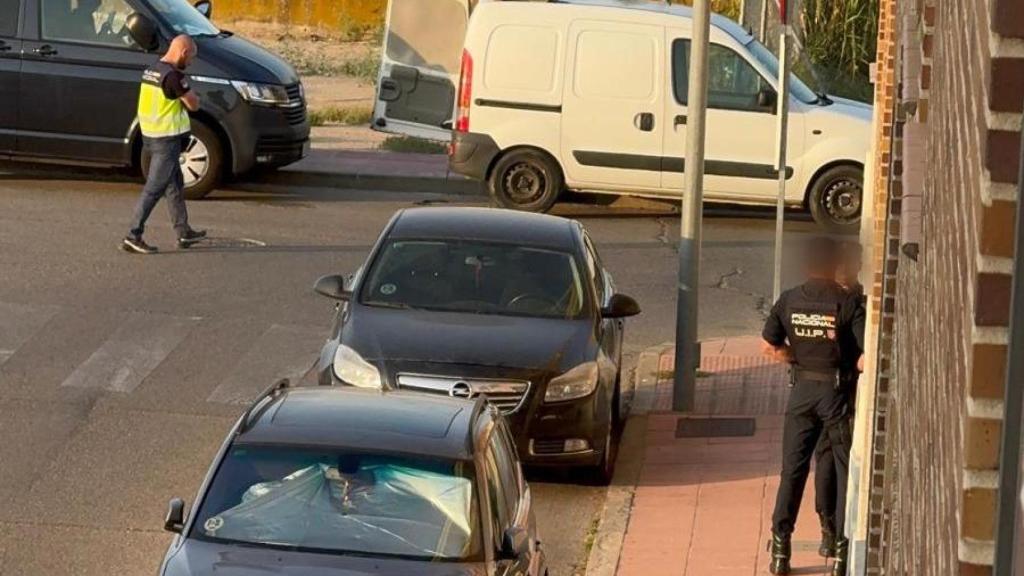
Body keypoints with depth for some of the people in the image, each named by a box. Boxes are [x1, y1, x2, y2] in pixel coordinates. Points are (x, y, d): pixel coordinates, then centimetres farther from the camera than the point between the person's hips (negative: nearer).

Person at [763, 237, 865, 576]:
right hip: (837, 391, -3)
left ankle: (780, 548, 12)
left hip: (803, 389, 3)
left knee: (793, 468, 11)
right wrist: (851, 364, 3)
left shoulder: (788, 301, -2)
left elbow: (770, 346, 5)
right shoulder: (847, 304, -13)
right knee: (847, 470, 8)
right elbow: (866, 358, -18)